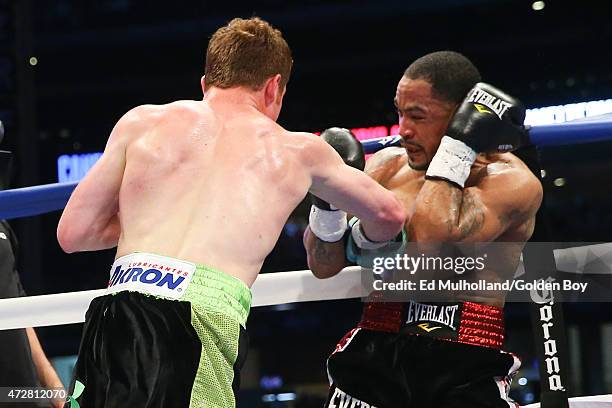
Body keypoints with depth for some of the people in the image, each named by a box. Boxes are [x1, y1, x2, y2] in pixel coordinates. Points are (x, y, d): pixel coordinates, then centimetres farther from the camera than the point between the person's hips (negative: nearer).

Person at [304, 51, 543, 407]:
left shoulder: (511, 180, -3)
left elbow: (432, 239, -20)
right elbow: (324, 265, 14)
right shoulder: (387, 166, 12)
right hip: (377, 356, 4)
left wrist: (458, 147, -12)